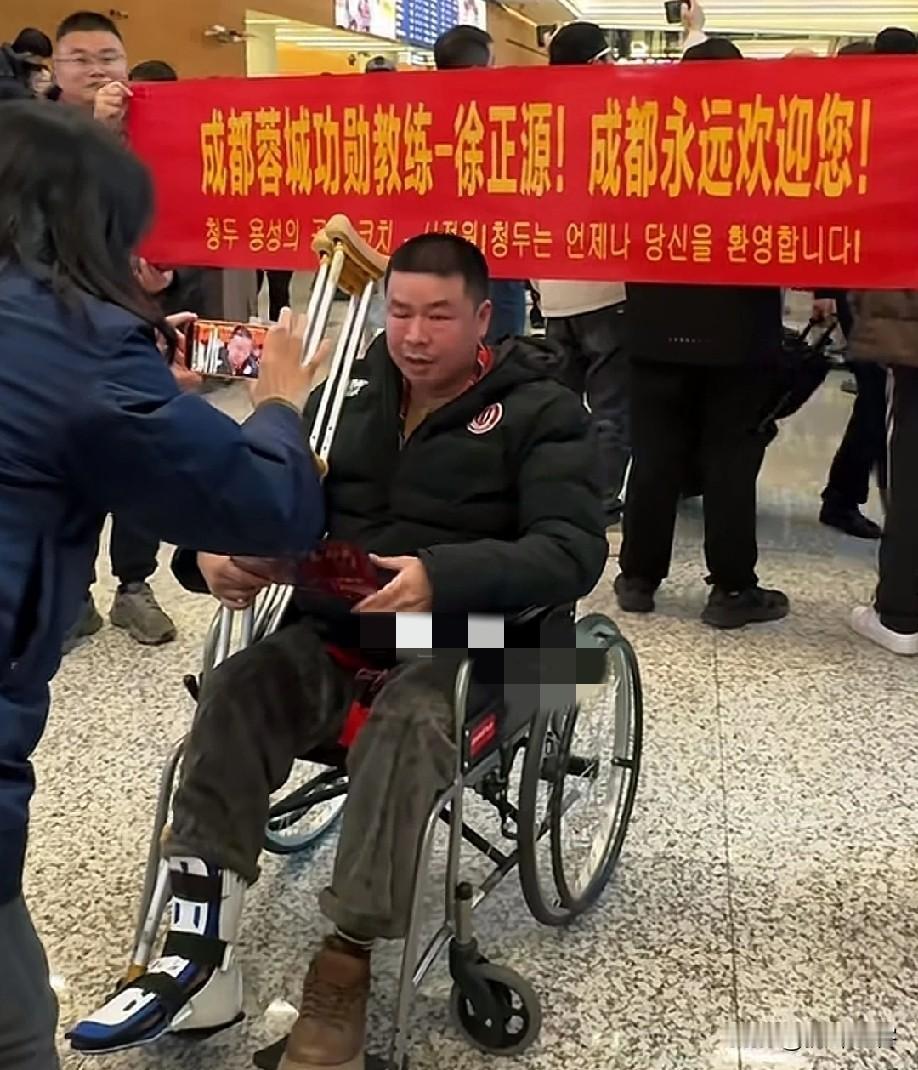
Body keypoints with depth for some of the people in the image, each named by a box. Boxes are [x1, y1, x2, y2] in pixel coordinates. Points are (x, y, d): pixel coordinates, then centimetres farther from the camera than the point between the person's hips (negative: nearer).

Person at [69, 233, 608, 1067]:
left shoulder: (540, 408, -1)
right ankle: (199, 961, -27)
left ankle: (344, 969, -29)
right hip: (334, 632, 4)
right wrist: (213, 551, -13)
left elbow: (575, 550, -14)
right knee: (234, 694, -25)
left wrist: (443, 577, -32)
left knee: (407, 725, -37)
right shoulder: (353, 394, 14)